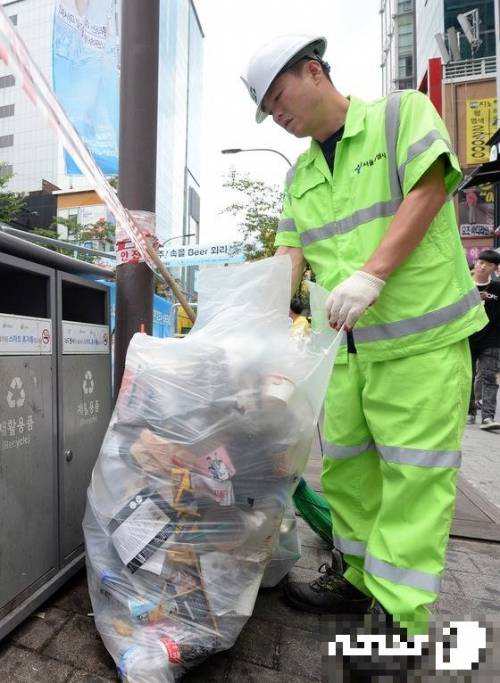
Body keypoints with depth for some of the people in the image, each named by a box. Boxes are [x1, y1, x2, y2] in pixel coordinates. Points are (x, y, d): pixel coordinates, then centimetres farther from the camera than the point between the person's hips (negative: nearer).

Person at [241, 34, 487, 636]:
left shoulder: (402, 113, 5)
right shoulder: (299, 175, 18)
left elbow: (428, 192, -9)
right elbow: (291, 251, 9)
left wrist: (371, 275, -23)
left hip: (423, 336, -5)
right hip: (346, 342, 6)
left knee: (413, 474, -1)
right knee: (344, 464, 10)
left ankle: (404, 616, 16)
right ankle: (359, 578, 30)